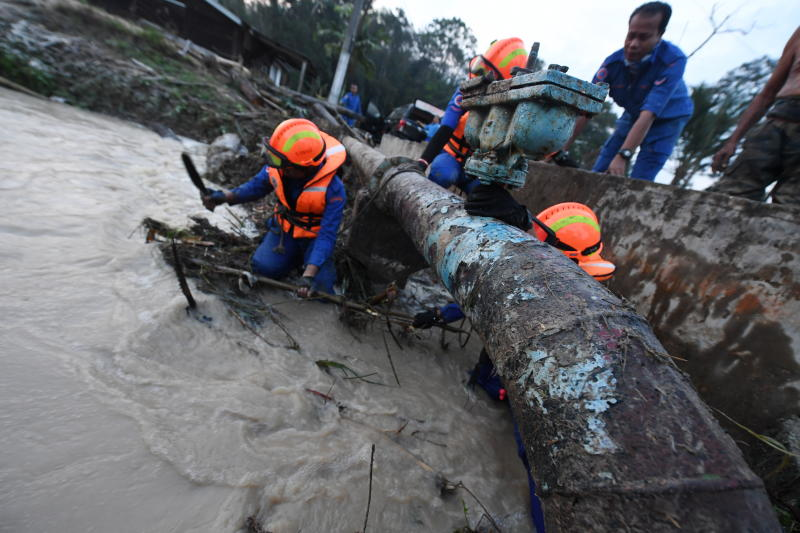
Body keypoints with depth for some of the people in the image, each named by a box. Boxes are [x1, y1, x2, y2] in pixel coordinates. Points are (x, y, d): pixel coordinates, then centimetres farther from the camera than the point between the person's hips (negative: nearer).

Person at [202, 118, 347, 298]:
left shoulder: (333, 189, -31)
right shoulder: (278, 167, -19)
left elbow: (327, 234, -30)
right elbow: (257, 186, 3)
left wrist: (309, 274, -39)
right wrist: (225, 197, -14)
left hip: (315, 234, -3)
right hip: (285, 228, 4)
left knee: (319, 287, -18)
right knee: (263, 267, -16)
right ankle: (298, 254, 13)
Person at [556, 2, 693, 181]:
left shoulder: (673, 60, -31)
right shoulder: (613, 62, -20)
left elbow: (648, 114, -39)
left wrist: (623, 156, -49)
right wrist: (561, 149, -32)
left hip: (667, 119, -4)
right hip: (632, 115, 4)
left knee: (639, 182, -17)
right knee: (598, 172, -3)